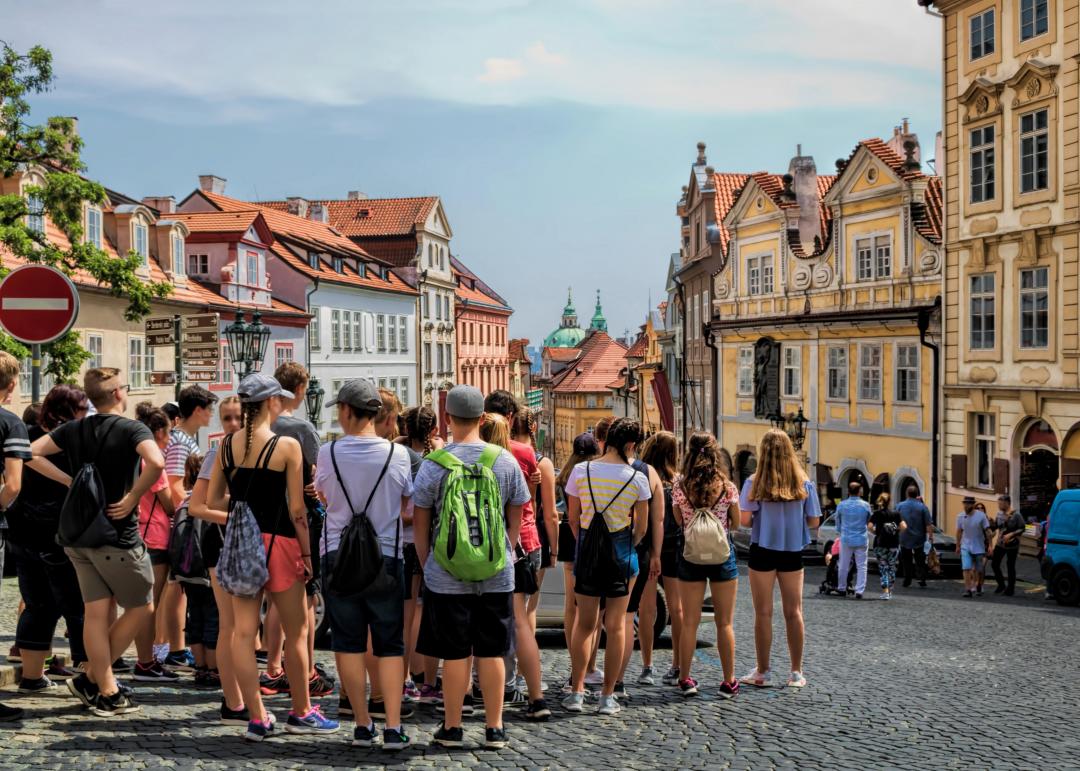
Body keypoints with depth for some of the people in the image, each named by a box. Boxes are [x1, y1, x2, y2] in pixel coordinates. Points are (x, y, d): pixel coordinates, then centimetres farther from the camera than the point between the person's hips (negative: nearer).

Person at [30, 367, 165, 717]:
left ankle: (106, 692, 12)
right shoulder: (132, 429, -12)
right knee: (141, 607, 9)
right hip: (118, 536, -6)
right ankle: (92, 679, 10)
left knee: (96, 613, 9)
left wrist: (69, 480, 4)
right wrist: (132, 498, -19)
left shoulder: (73, 429, 6)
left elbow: (32, 453, 6)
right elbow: (155, 463, -31)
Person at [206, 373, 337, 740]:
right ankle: (301, 713, 20)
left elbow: (213, 500, 7)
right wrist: (307, 552, -2)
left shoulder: (227, 444, 3)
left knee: (243, 632, 5)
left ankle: (257, 718, 8)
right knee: (296, 631, 10)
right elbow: (297, 509, -10)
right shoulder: (287, 445, -11)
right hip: (277, 542, -4)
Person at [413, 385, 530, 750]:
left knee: (454, 653, 6)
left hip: (447, 574, -2)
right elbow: (516, 518, 7)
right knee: (491, 652, 9)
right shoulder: (505, 460, 0)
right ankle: (494, 729, 15)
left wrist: (426, 564, 12)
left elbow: (419, 522, 0)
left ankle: (452, 727, 15)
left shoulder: (433, 464, -7)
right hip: (497, 574, 2)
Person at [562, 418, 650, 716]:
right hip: (622, 553, -1)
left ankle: (576, 692, 13)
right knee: (616, 626, 6)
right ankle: (608, 696, 10)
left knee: (584, 623, 11)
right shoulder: (637, 478, -6)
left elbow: (573, 518, 4)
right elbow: (642, 527, 0)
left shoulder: (581, 471, -3)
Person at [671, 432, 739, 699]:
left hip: (690, 554, 1)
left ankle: (685, 679, 14)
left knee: (689, 622, 10)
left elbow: (678, 521, 0)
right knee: (725, 623, 8)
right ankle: (729, 682, 12)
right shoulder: (727, 487, -8)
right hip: (722, 553, -1)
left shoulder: (679, 485, -8)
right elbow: (736, 523, 1)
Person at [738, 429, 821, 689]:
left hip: (763, 550, -2)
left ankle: (763, 673, 11)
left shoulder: (755, 482, -8)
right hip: (793, 551, 2)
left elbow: (744, 520, -13)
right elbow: (813, 522, 0)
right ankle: (796, 673, 14)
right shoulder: (804, 483, -2)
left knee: (763, 613, 6)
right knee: (794, 612, 10)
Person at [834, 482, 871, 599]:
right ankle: (859, 590, -6)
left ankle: (842, 588, 24)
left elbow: (838, 521, 9)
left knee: (844, 565, 13)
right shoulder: (865, 505, -7)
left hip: (846, 540, 1)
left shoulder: (841, 505, -4)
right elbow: (869, 521, 9)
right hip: (861, 540, -1)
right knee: (861, 566, 2)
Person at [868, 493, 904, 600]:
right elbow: (904, 526, -8)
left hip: (880, 544, -2)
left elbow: (870, 526, -13)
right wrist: (897, 532, 10)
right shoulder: (896, 513, 3)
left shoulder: (876, 513, -1)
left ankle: (885, 591, -10)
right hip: (894, 544, 2)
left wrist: (875, 532, 5)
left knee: (883, 567, 1)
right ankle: (890, 591, 19)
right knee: (891, 567, 14)